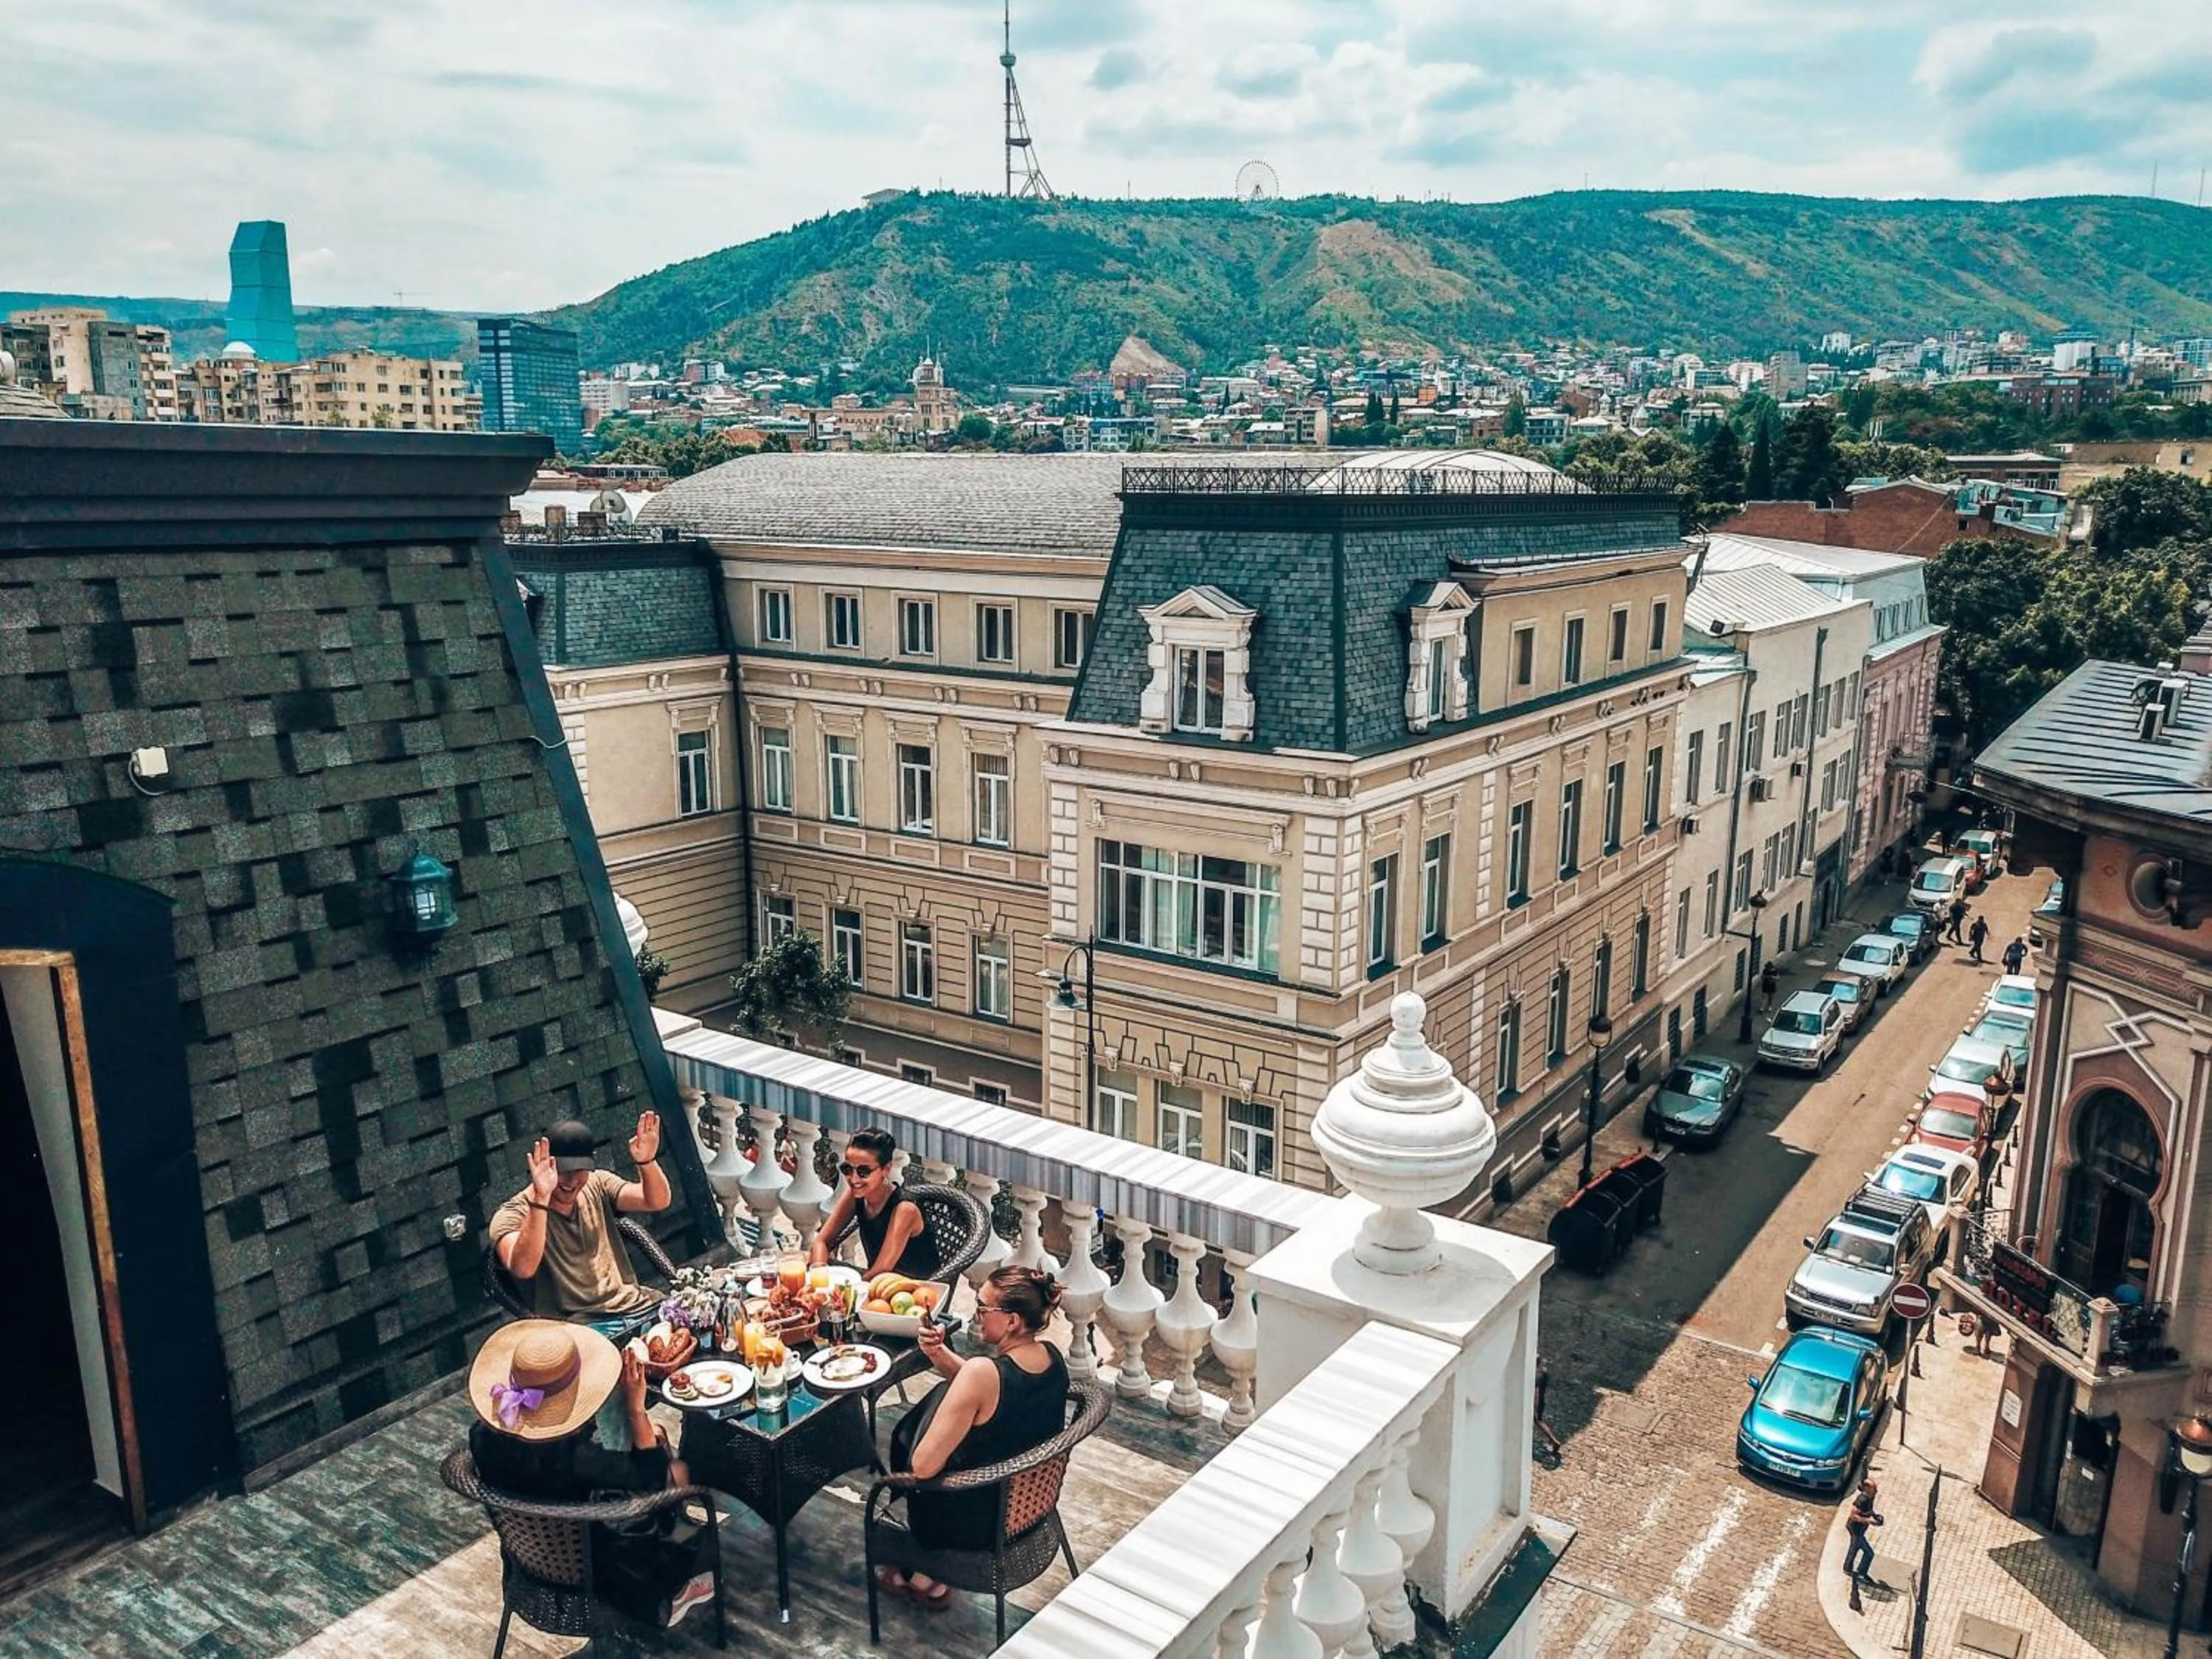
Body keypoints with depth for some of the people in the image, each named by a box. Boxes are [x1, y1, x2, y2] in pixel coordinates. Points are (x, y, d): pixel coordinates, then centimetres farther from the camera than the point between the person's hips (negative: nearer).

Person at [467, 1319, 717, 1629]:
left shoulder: (483, 1436, -23)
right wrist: (635, 1404, -24)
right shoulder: (573, 1458, -40)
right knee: (677, 1472, 16)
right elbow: (651, 1474, -26)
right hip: (589, 1564, -6)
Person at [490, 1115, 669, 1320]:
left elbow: (657, 1201, -2)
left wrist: (647, 1162, -22)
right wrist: (540, 1199, -35)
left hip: (636, 1305, 6)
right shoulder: (510, 1217, -5)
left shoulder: (598, 1185, 10)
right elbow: (523, 1269, -26)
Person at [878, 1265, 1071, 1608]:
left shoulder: (984, 1372, -33)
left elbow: (923, 1466, -29)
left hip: (977, 1526, -6)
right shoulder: (1051, 1356, -11)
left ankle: (926, 1579, 36)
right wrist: (938, 1353, -9)